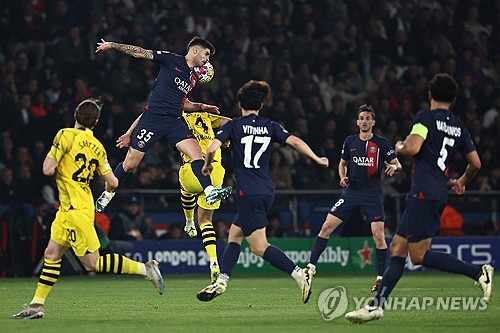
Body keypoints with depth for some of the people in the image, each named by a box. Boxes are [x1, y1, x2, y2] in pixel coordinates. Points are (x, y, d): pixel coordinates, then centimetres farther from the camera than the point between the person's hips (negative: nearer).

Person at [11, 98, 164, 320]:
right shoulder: (97, 147, 7)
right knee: (52, 254, 11)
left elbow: (48, 170, -16)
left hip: (75, 209, -8)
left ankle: (145, 269, -8)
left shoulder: (66, 135, -12)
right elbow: (112, 183, 3)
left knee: (92, 263, -7)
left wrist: (50, 155, 6)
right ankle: (37, 305, 12)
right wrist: (106, 193, 27)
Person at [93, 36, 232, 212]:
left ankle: (210, 192, -27)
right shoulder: (172, 60, -3)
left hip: (174, 122, 6)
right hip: (153, 117, -6)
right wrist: (112, 45, -1)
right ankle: (107, 194, 19)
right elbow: (140, 53, -1)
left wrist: (202, 107, 17)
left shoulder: (194, 77, 17)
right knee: (130, 164, -1)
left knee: (196, 152, -17)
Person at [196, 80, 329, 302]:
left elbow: (212, 148, -13)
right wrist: (317, 159, 9)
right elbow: (294, 141, -1)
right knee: (235, 234, 17)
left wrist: (207, 165, 7)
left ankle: (299, 275, -21)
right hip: (267, 191, 7)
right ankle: (221, 281, 10)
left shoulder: (233, 126, -2)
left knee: (259, 247, -8)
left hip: (249, 192, -7)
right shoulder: (270, 127, 9)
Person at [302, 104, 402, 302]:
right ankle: (311, 267, -3)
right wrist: (343, 177, 2)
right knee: (327, 227, -8)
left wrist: (394, 167, -21)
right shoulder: (350, 141, 8)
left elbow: (397, 164, 3)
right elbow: (342, 163, 22)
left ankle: (381, 277, 3)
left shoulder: (381, 143, -1)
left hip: (373, 195, -3)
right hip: (351, 192, 3)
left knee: (378, 235, -11)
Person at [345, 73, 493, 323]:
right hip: (439, 195, 8)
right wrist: (462, 182, 36)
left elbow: (412, 148, -19)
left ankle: (478, 272, -12)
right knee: (397, 248, 7)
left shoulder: (425, 118, -5)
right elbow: (475, 163, 17)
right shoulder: (459, 127, 15)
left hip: (424, 192, -8)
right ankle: (377, 304, 3)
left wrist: (399, 147, 4)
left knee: (419, 255, -10)